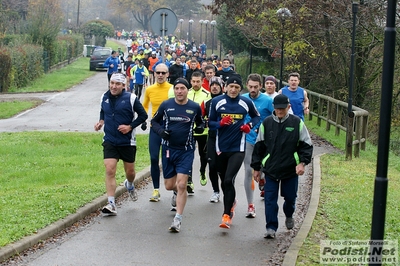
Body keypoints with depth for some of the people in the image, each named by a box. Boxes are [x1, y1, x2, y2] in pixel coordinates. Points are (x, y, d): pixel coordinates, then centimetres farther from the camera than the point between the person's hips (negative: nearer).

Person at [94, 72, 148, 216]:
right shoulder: (104, 97, 4)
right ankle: (111, 204, -11)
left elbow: (143, 115, -3)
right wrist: (101, 122, 3)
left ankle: (129, 185, 50)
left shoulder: (130, 98, -8)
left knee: (130, 171, 13)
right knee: (109, 170, -12)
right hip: (109, 141, 2)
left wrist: (130, 126, -13)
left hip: (127, 142, -2)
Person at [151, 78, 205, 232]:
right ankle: (177, 192, 49)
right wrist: (160, 131, -10)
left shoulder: (195, 107, -1)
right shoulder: (166, 105, -1)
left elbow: (200, 122, 16)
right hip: (168, 149, 2)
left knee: (181, 185, -12)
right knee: (169, 186, 10)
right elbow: (154, 121, 10)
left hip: (186, 151, -2)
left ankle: (178, 219, -4)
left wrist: (200, 127, -8)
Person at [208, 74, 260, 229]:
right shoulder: (217, 102, 0)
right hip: (221, 148, 2)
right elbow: (210, 123, 5)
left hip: (238, 148, -2)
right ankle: (231, 202, 44)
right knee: (224, 182, 14)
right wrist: (220, 123, -15)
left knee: (229, 180, -15)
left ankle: (227, 215, -7)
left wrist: (250, 125, -5)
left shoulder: (246, 102, -1)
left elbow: (256, 117, 16)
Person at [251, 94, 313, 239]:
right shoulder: (266, 123, 1)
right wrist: (256, 167, 8)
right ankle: (271, 228, 3)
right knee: (270, 199, -3)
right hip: (270, 169, 0)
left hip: (291, 169, 0)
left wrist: (302, 162, -12)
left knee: (290, 197, 13)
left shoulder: (297, 123, -3)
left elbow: (306, 145, 1)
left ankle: (289, 216, 42)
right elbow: (259, 146, 8)